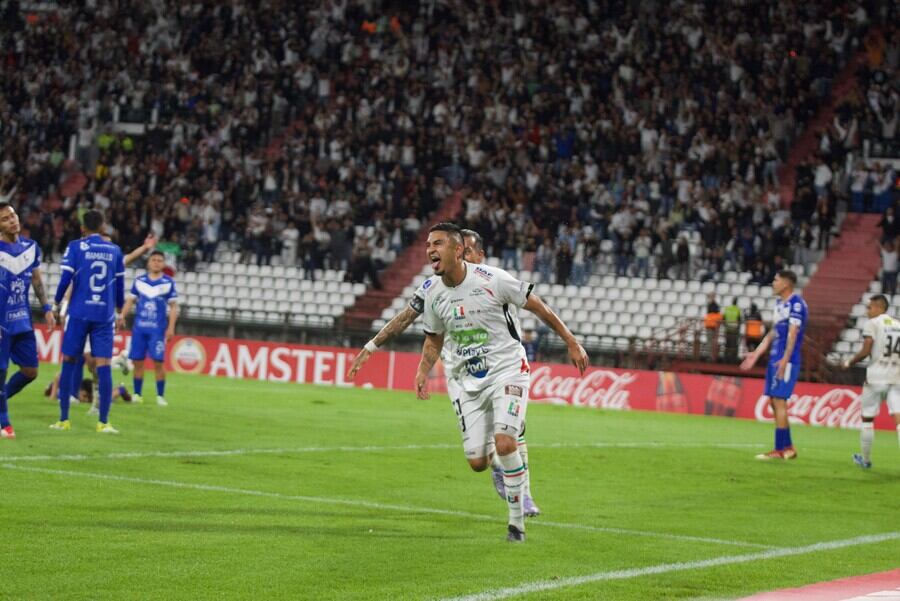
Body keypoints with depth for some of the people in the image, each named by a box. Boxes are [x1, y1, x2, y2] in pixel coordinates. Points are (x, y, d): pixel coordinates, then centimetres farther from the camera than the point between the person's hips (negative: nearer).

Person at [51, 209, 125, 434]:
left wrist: (57, 302, 11)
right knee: (104, 366, 0)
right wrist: (119, 308, 28)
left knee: (68, 362, 8)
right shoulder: (115, 251, 8)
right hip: (105, 315, 1)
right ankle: (103, 422, -4)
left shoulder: (75, 247, -1)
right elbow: (119, 285, 12)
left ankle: (64, 420, 9)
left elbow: (65, 279, -7)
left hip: (79, 313, -1)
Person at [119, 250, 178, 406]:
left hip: (158, 329, -2)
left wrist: (171, 327, -6)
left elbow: (173, 307, 2)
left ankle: (160, 396, 1)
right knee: (137, 361, 3)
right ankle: (137, 394, 11)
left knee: (158, 362, -6)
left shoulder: (168, 283, 1)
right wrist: (122, 317, -4)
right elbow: (130, 301, 11)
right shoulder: (139, 281, 7)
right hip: (139, 327, 2)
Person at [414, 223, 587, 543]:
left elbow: (537, 306, -5)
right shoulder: (432, 291, 0)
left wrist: (571, 343, -3)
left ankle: (517, 519, -5)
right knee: (477, 463, -3)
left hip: (506, 370, -4)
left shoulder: (490, 279, -16)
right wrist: (423, 370, -2)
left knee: (505, 445, -22)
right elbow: (434, 338, 16)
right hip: (466, 381, 4)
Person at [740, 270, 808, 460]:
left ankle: (780, 449, -9)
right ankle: (787, 447, 15)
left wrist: (785, 359, -26)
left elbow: (793, 333, -19)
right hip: (774, 359, 9)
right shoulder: (779, 303, 17)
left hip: (786, 361, -9)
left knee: (779, 400, -11)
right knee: (774, 401, 9)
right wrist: (756, 354, 22)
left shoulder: (796, 303, -12)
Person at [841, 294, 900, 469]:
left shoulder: (872, 324, -4)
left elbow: (865, 351, -10)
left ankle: (865, 459, 23)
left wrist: (849, 363, 4)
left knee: (867, 419, 12)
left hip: (876, 378, -4)